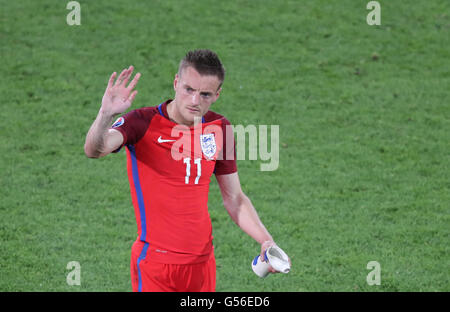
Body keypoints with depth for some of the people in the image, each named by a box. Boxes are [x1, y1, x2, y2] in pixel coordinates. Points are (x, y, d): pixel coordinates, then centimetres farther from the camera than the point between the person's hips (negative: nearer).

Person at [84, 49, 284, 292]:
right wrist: (106, 114, -47)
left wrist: (266, 241, 3)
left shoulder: (219, 129, 5)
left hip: (203, 262, 5)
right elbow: (94, 150, -29)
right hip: (155, 263, -5)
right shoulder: (144, 123, -10)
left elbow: (233, 198, 15)